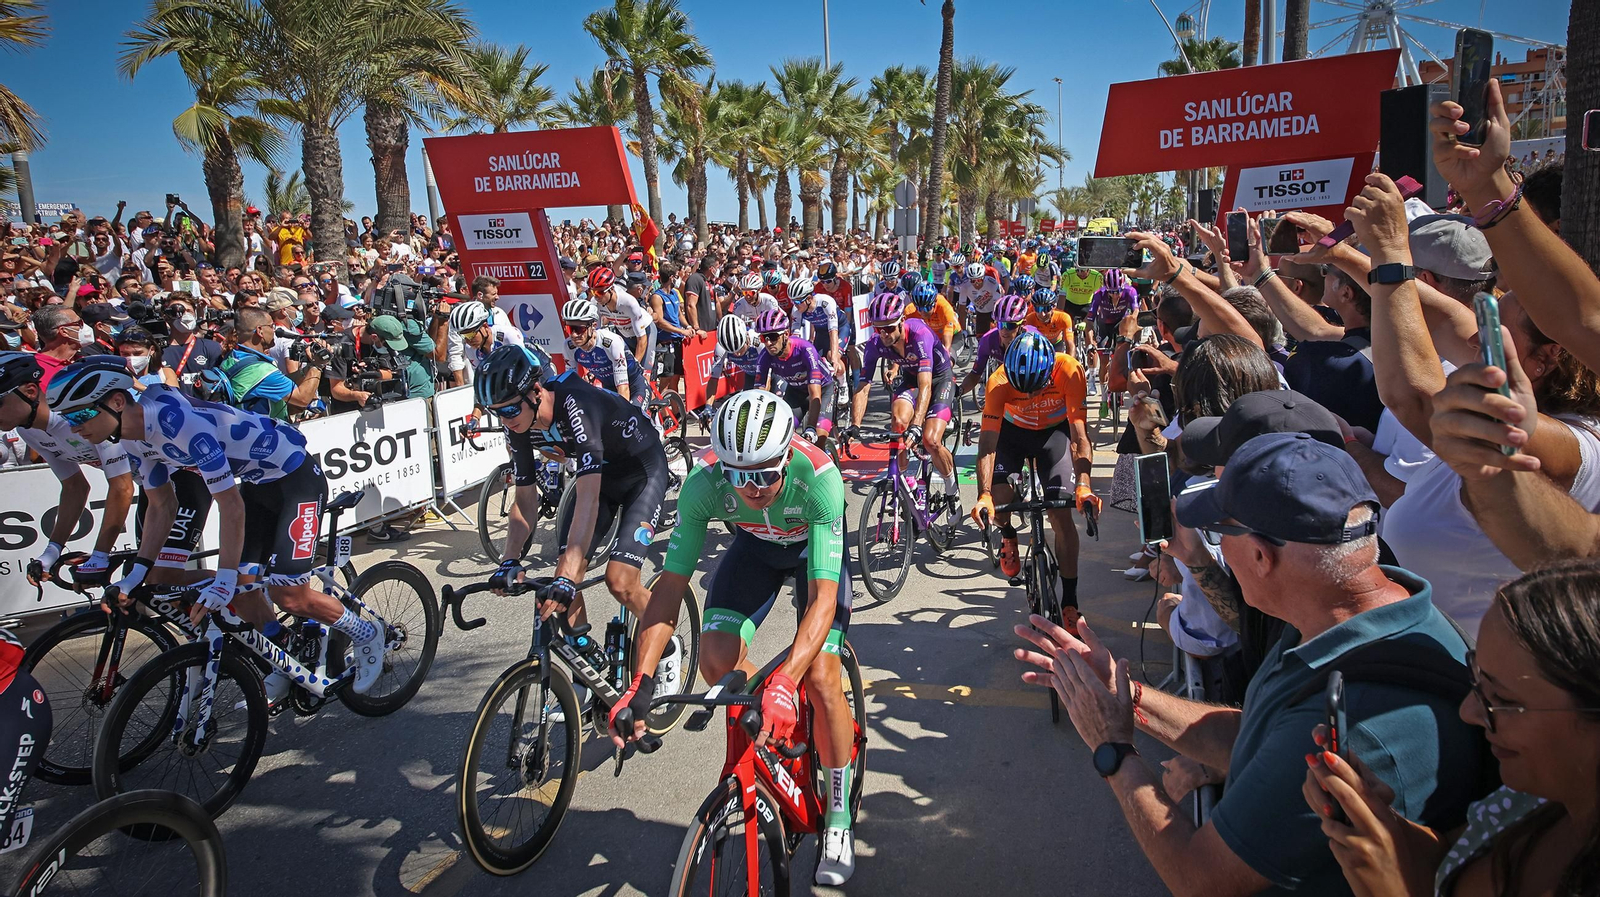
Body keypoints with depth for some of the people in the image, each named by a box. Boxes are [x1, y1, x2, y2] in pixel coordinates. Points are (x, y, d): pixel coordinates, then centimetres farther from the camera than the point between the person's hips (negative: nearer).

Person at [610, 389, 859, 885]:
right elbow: (671, 583, -30)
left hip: (814, 546, -3)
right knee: (715, 660, -15)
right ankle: (783, 732, 16)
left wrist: (783, 681, -57)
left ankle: (838, 818, 5)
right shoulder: (704, 483, -34)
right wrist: (641, 682, -39)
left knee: (819, 678, -17)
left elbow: (823, 596, -44)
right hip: (755, 545, 3)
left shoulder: (818, 477, -41)